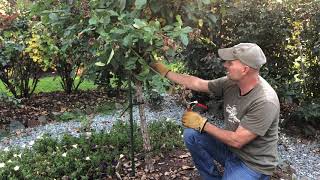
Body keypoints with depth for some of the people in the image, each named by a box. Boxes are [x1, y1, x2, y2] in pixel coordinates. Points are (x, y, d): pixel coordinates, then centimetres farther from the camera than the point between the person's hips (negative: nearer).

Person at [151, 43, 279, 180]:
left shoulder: (265, 102, -30)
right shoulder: (231, 82, -10)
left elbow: (237, 140, -27)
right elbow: (198, 84, 1)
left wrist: (203, 124, -18)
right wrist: (165, 72, 4)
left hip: (254, 164, -6)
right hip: (230, 146, 6)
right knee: (191, 134, -8)